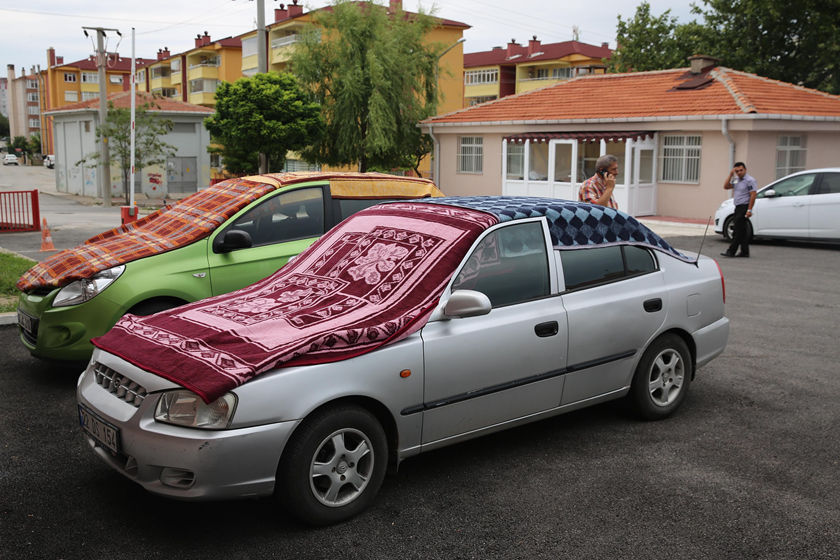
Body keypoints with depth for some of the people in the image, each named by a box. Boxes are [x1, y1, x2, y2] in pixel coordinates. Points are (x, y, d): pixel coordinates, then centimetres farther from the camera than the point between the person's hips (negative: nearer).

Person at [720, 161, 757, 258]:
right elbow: (726, 187, 10)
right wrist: (730, 175, 2)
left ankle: (731, 251, -11)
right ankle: (745, 252, 14)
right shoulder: (736, 180, 15)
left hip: (744, 207, -9)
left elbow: (753, 195, -15)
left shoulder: (749, 180, -10)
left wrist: (749, 210, -20)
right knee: (742, 231, 10)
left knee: (738, 231, -9)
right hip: (738, 207, 9)